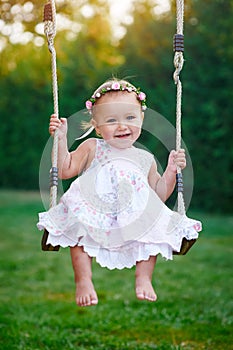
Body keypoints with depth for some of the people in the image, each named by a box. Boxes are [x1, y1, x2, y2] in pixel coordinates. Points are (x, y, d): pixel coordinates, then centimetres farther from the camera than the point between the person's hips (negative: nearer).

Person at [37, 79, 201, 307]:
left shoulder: (146, 159, 19)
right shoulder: (92, 148, 13)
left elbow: (159, 195, 24)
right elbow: (65, 170, 8)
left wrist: (171, 170, 12)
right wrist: (60, 139, 1)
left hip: (135, 218, 3)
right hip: (93, 214, -2)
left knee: (155, 229, -24)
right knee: (78, 227, -33)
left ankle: (143, 278, -10)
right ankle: (83, 280, -24)